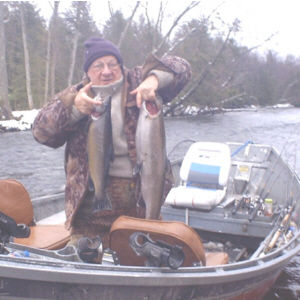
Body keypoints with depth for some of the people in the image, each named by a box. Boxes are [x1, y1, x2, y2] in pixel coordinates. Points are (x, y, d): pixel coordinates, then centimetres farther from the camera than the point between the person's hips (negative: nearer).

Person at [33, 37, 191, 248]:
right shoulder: (74, 96, 8)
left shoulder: (137, 83, 6)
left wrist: (154, 79, -21)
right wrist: (72, 107, -18)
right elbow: (41, 132, -1)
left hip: (142, 191, 1)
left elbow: (180, 68, 0)